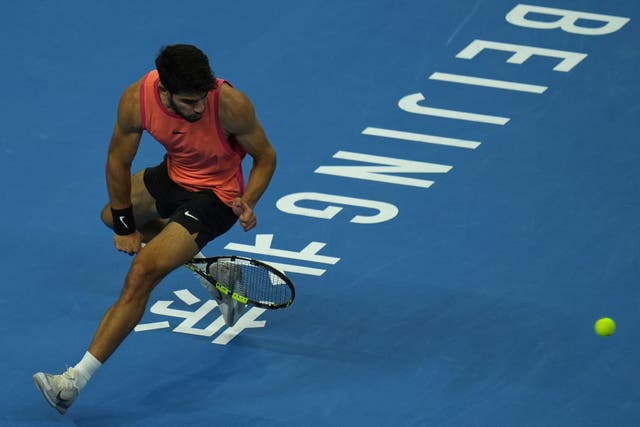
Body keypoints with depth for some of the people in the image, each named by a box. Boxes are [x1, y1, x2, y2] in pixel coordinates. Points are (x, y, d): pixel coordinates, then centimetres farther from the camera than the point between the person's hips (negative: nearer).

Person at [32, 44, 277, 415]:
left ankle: (76, 380, -17)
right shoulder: (137, 100, -25)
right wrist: (125, 224, -2)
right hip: (174, 175, 7)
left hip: (214, 197, -7)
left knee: (142, 274, -18)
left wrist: (247, 202, -31)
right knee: (113, 215, 33)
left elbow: (265, 156, -16)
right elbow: (119, 160, -6)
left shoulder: (230, 104, -34)